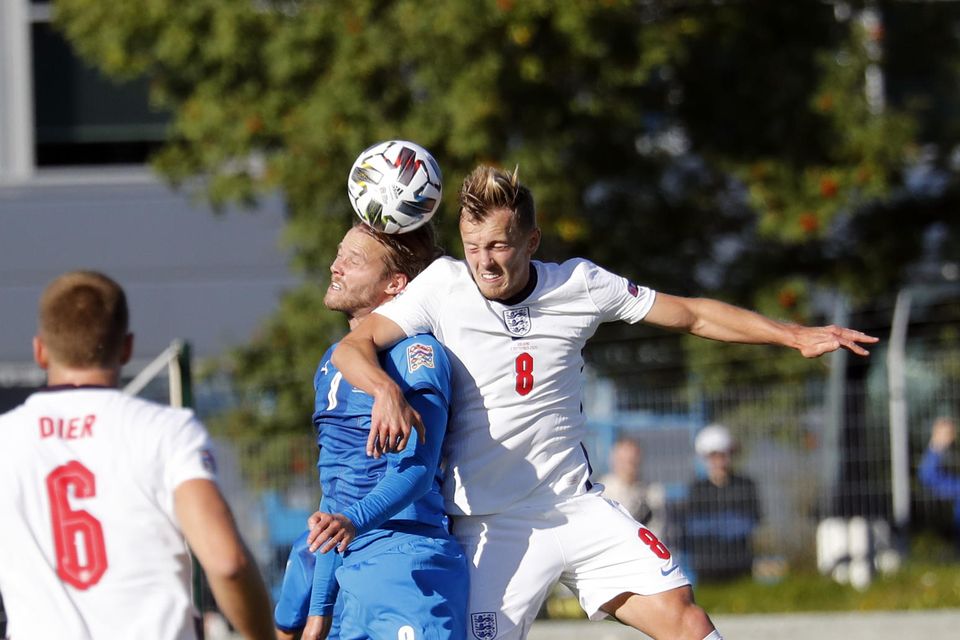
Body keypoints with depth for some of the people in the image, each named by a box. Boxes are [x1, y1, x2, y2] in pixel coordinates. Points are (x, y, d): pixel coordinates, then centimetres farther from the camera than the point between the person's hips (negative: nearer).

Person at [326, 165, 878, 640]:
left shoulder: (579, 285, 0)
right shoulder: (444, 286, -5)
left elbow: (691, 315, 10)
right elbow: (353, 347, -10)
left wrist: (796, 336, 7)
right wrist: (387, 391, -33)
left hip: (578, 508, 2)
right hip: (490, 526, -2)